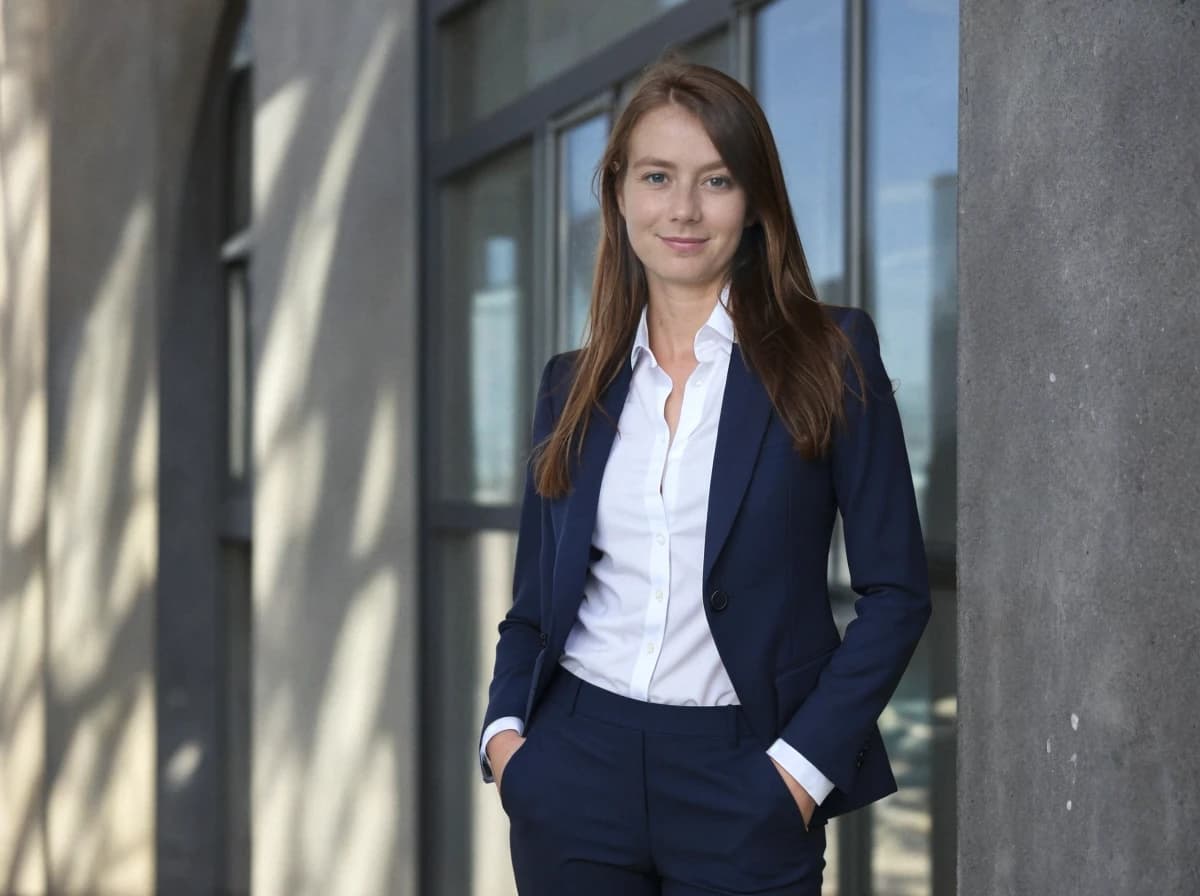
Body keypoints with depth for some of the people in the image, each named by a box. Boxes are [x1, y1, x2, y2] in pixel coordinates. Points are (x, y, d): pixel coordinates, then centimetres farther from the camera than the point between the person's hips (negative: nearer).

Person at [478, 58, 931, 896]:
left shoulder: (831, 356, -3)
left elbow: (896, 590, -4)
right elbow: (536, 598, 13)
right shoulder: (576, 383, 8)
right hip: (576, 769, 3)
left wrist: (803, 763, -11)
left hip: (742, 785, -3)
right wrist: (504, 727, -2)